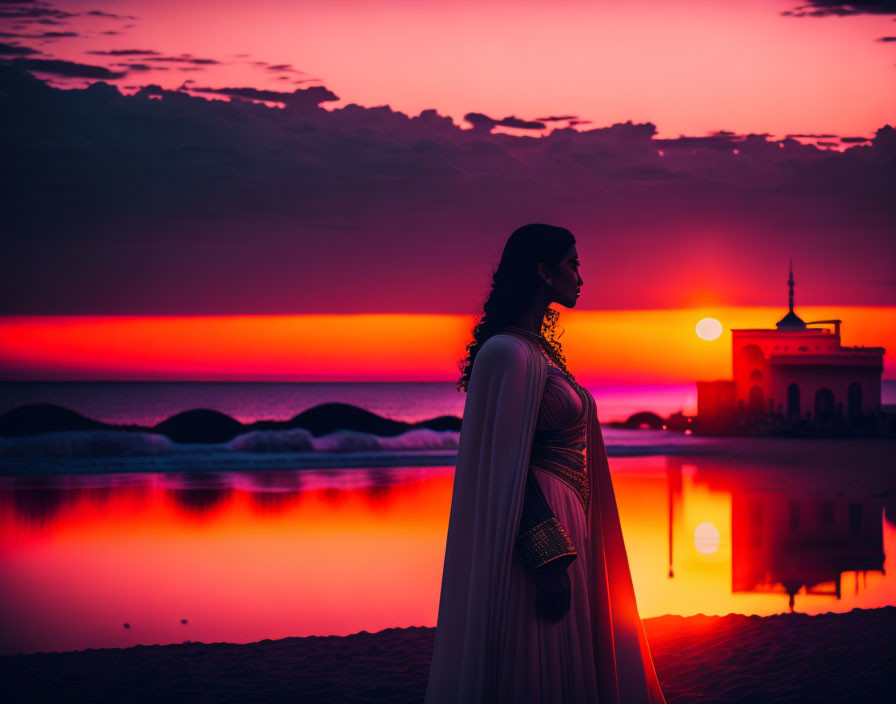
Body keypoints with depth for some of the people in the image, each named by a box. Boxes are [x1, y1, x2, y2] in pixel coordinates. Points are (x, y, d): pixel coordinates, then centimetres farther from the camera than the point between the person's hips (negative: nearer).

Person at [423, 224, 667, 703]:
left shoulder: (538, 349, 14)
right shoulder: (509, 353, -16)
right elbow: (506, 466, -20)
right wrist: (550, 560, -23)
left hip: (563, 528, 10)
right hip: (545, 531, -10)